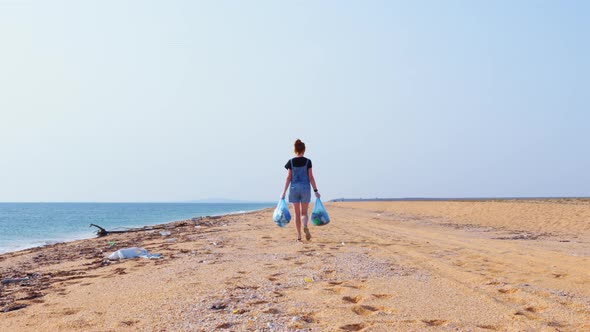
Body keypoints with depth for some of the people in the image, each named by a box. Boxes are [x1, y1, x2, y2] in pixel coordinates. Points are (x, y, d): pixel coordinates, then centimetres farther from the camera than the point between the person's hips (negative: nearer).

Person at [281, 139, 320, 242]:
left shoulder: (291, 162, 0)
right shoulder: (307, 161, -2)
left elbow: (288, 178, -1)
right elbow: (311, 177, -4)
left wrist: (284, 192, 3)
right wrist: (316, 190, 2)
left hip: (294, 188, 1)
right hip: (305, 188, -1)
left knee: (297, 213, 8)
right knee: (304, 212, 10)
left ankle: (299, 236, 7)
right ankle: (305, 226, -22)